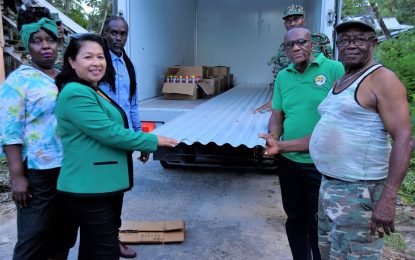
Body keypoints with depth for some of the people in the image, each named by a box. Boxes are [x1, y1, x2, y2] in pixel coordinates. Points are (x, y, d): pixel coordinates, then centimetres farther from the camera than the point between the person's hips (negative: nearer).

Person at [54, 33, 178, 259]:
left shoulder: (95, 92, 15)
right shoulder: (75, 93, -17)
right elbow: (108, 132, -21)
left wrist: (140, 146, 18)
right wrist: (152, 141, -13)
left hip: (106, 185, 10)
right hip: (89, 190, -10)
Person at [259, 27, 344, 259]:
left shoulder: (334, 69, -10)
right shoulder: (282, 76, 7)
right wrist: (273, 140, -11)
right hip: (288, 161, 5)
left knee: (318, 223, 8)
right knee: (295, 217, 19)